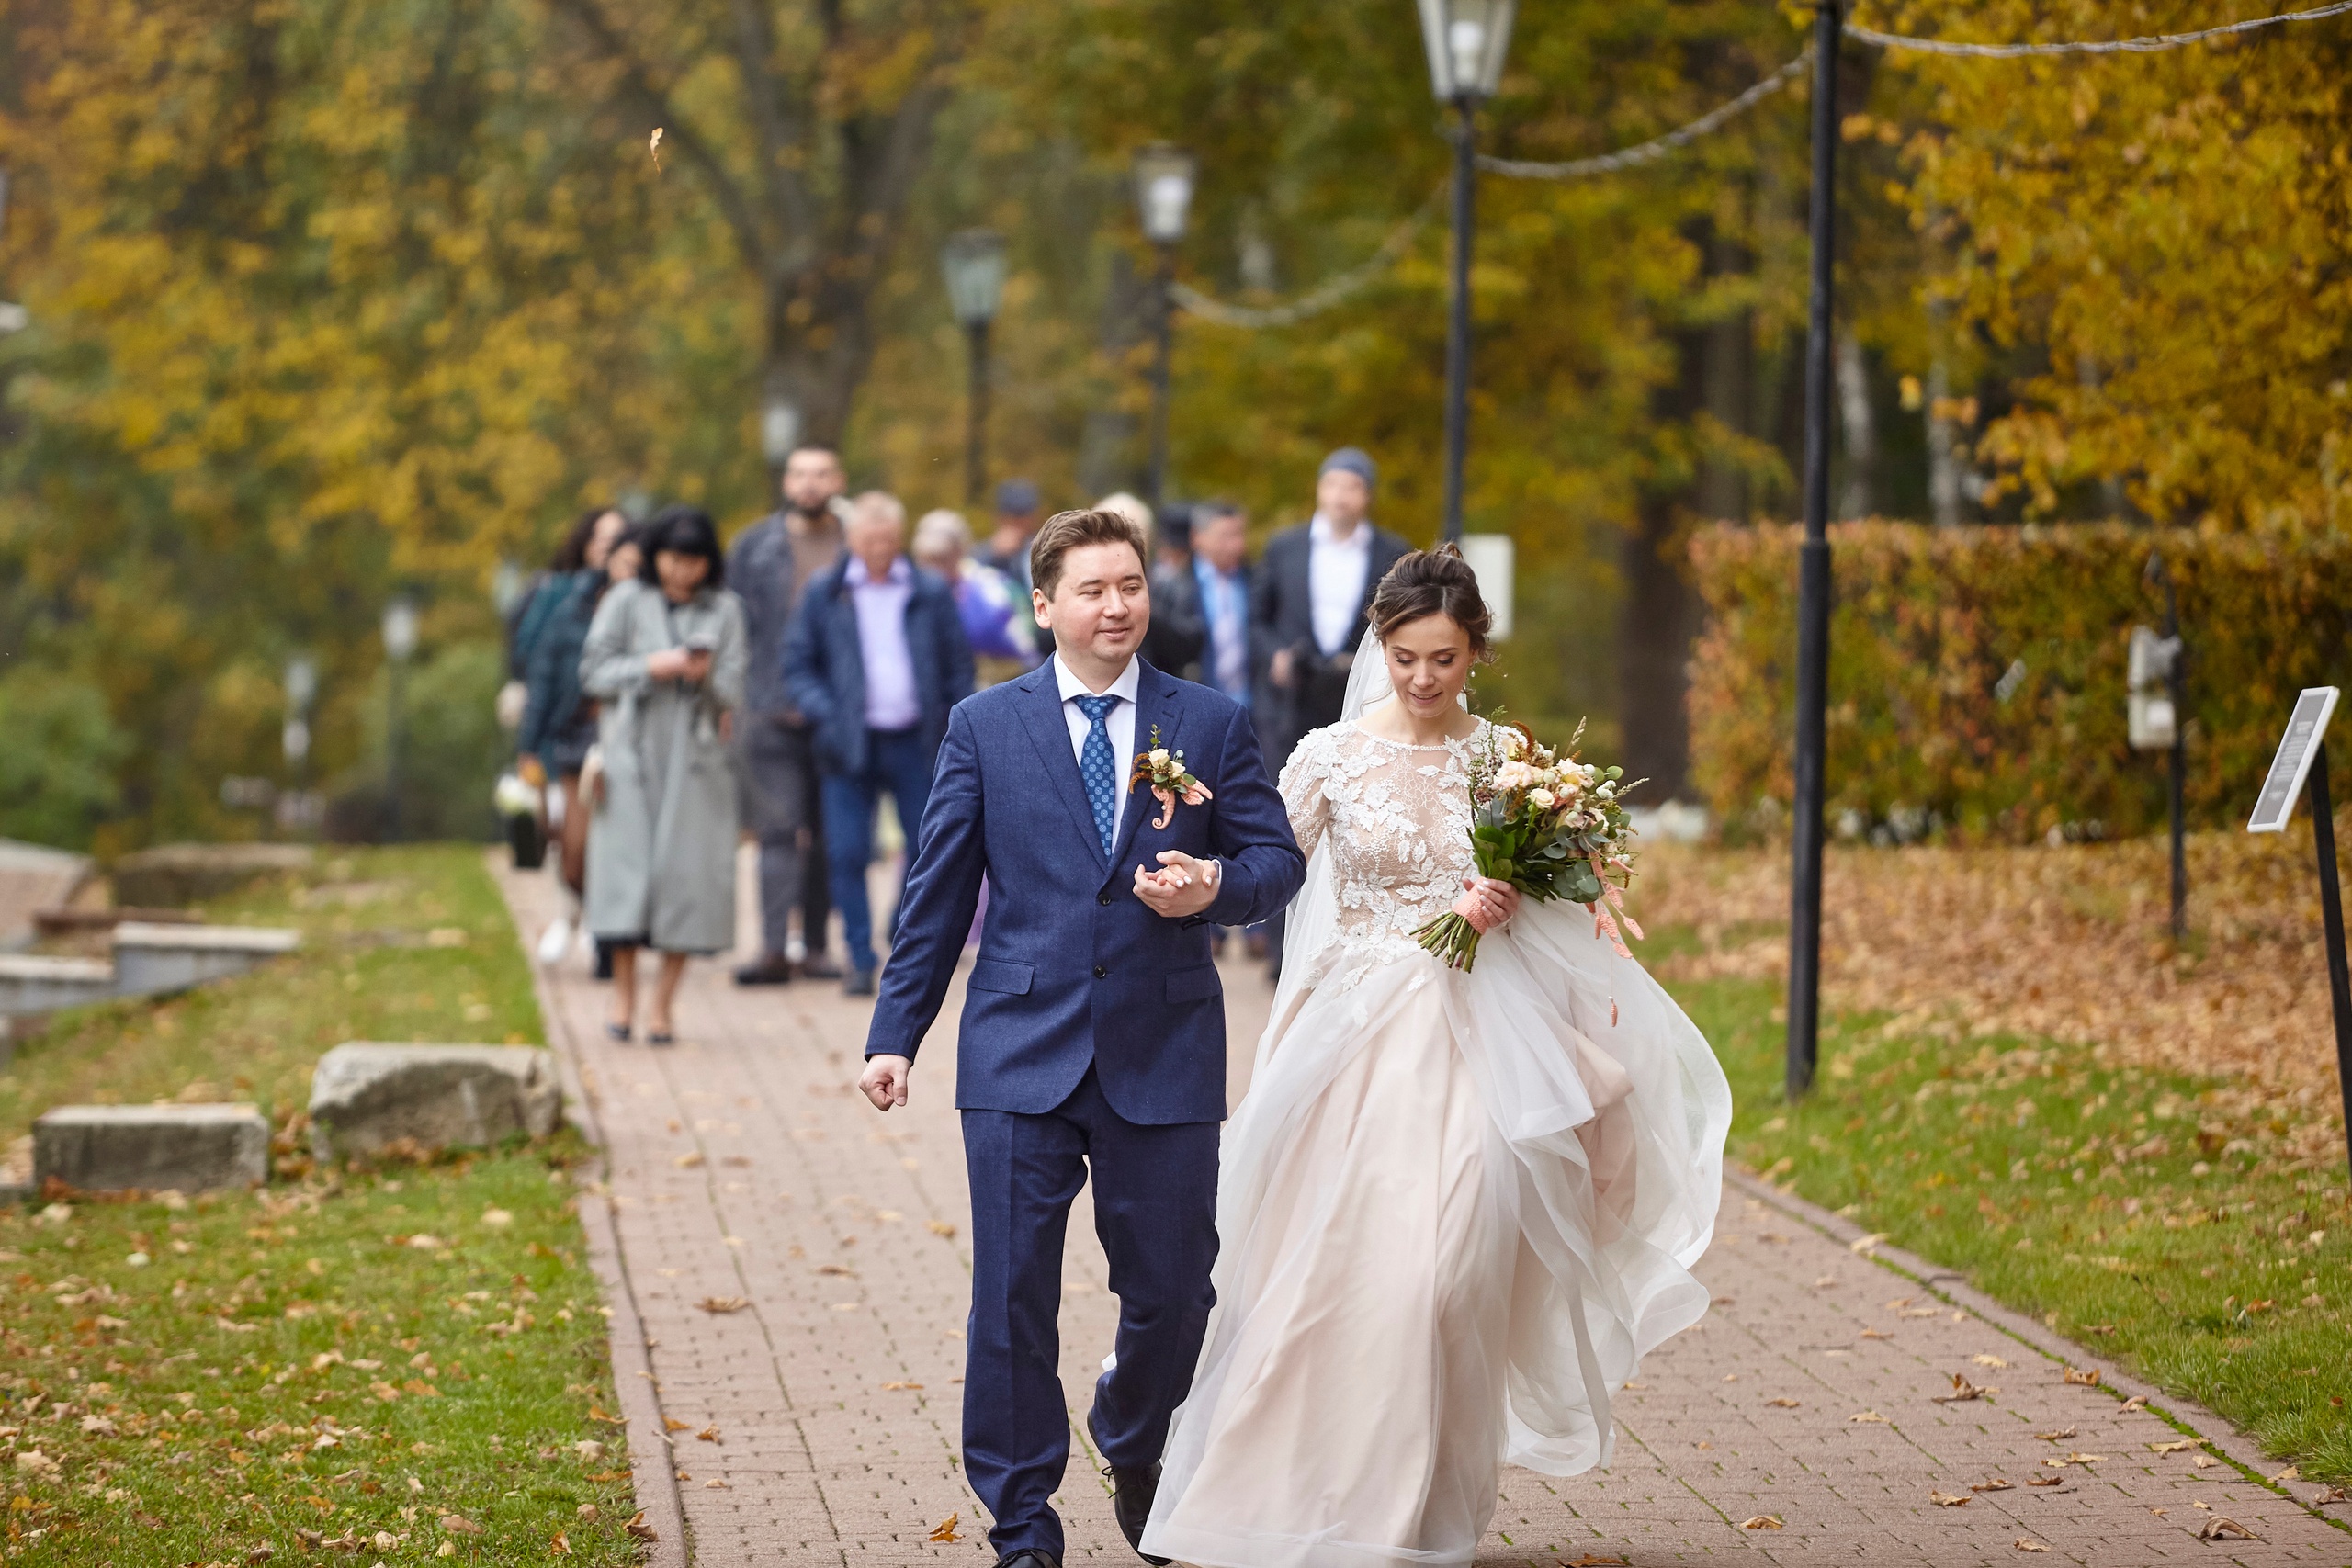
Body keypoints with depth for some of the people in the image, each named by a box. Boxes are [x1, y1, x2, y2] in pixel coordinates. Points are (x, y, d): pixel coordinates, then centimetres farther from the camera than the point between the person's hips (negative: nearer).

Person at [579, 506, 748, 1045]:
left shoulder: (724, 610, 7)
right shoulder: (626, 602, 4)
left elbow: (732, 693, 4)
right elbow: (593, 671, 1)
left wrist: (706, 677, -17)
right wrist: (649, 667, -13)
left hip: (696, 760, 1)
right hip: (632, 753, -1)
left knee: (687, 875, -4)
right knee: (626, 867, -7)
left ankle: (663, 1004, 3)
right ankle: (623, 996, 5)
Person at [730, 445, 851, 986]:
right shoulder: (755, 547, 9)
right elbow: (736, 627, 9)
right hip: (776, 714, -1)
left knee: (829, 835, 6)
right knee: (779, 831, -9)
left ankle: (813, 945, 13)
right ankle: (774, 948, -15)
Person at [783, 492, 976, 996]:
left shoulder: (932, 593, 6)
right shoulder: (825, 594, 5)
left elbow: (959, 667, 9)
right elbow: (798, 665, 6)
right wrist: (824, 717, -9)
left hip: (914, 742, 1)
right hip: (852, 743, -1)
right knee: (847, 855, -4)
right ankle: (861, 959, 6)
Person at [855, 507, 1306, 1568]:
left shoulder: (1211, 725, 6)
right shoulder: (985, 726, 5)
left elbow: (1276, 855, 8)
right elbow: (937, 893, 6)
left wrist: (1216, 885, -14)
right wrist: (896, 1033, 2)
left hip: (1166, 1052, 1)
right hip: (1021, 1052, -1)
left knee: (1173, 1290, 6)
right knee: (1012, 1297, -1)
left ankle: (1133, 1450, 37)